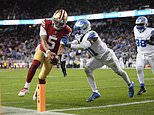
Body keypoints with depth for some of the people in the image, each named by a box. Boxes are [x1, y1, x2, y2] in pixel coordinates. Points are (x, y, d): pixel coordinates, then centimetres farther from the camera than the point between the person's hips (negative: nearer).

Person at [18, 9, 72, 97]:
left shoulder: (66, 31, -17)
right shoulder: (46, 24, -17)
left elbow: (62, 46, -18)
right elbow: (43, 40, -21)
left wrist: (57, 56, -35)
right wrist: (48, 51, -37)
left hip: (53, 54, 0)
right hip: (42, 49, 0)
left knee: (42, 77, 0)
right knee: (34, 65, -26)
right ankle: (26, 87, -16)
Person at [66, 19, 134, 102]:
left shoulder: (91, 35, -36)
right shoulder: (81, 37, -10)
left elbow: (84, 46, -48)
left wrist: (71, 45, -43)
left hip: (107, 56, -7)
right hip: (97, 58, 7)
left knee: (119, 71, 11)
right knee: (87, 69, -13)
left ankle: (130, 85, 40)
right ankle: (95, 92, -7)